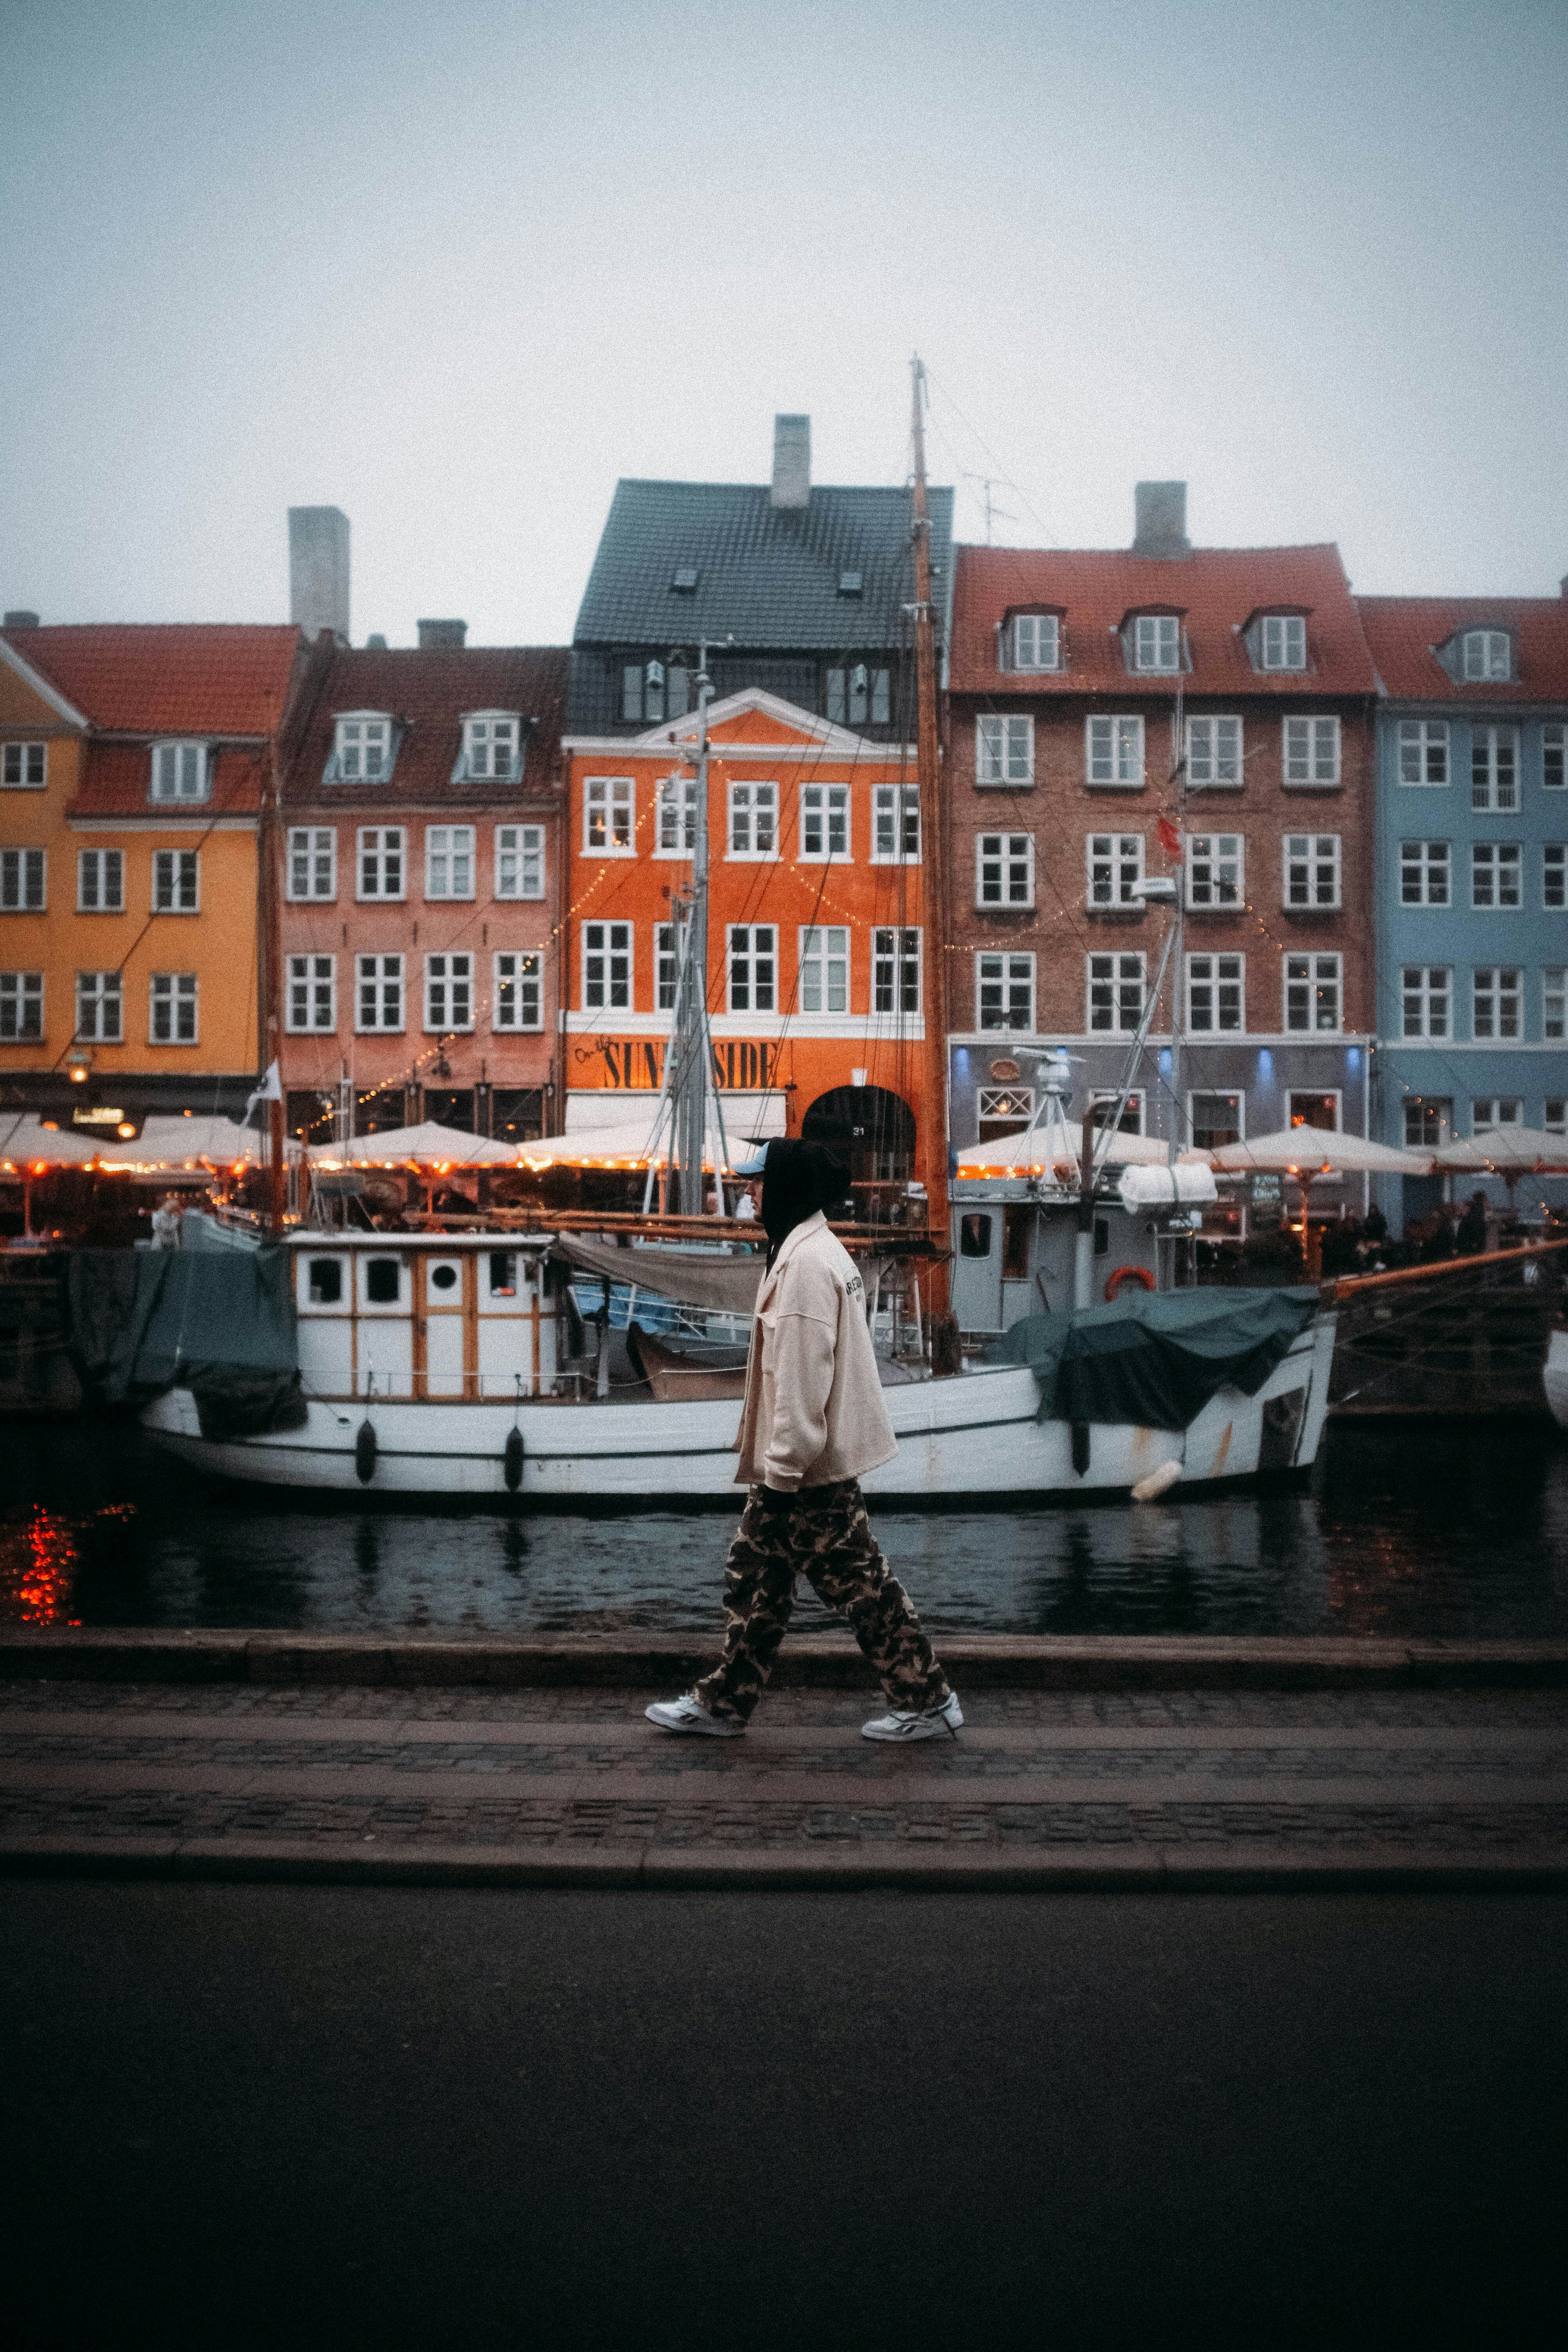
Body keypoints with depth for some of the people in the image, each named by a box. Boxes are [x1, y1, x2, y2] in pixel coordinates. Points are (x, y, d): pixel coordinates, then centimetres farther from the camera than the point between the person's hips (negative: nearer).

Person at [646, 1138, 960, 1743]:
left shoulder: (806, 1262, -19)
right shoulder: (815, 1251, 13)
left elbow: (802, 1379, -23)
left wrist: (783, 1469, -20)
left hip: (810, 1466, -10)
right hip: (801, 1460, 10)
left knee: (858, 1581, 0)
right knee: (755, 1575, 14)